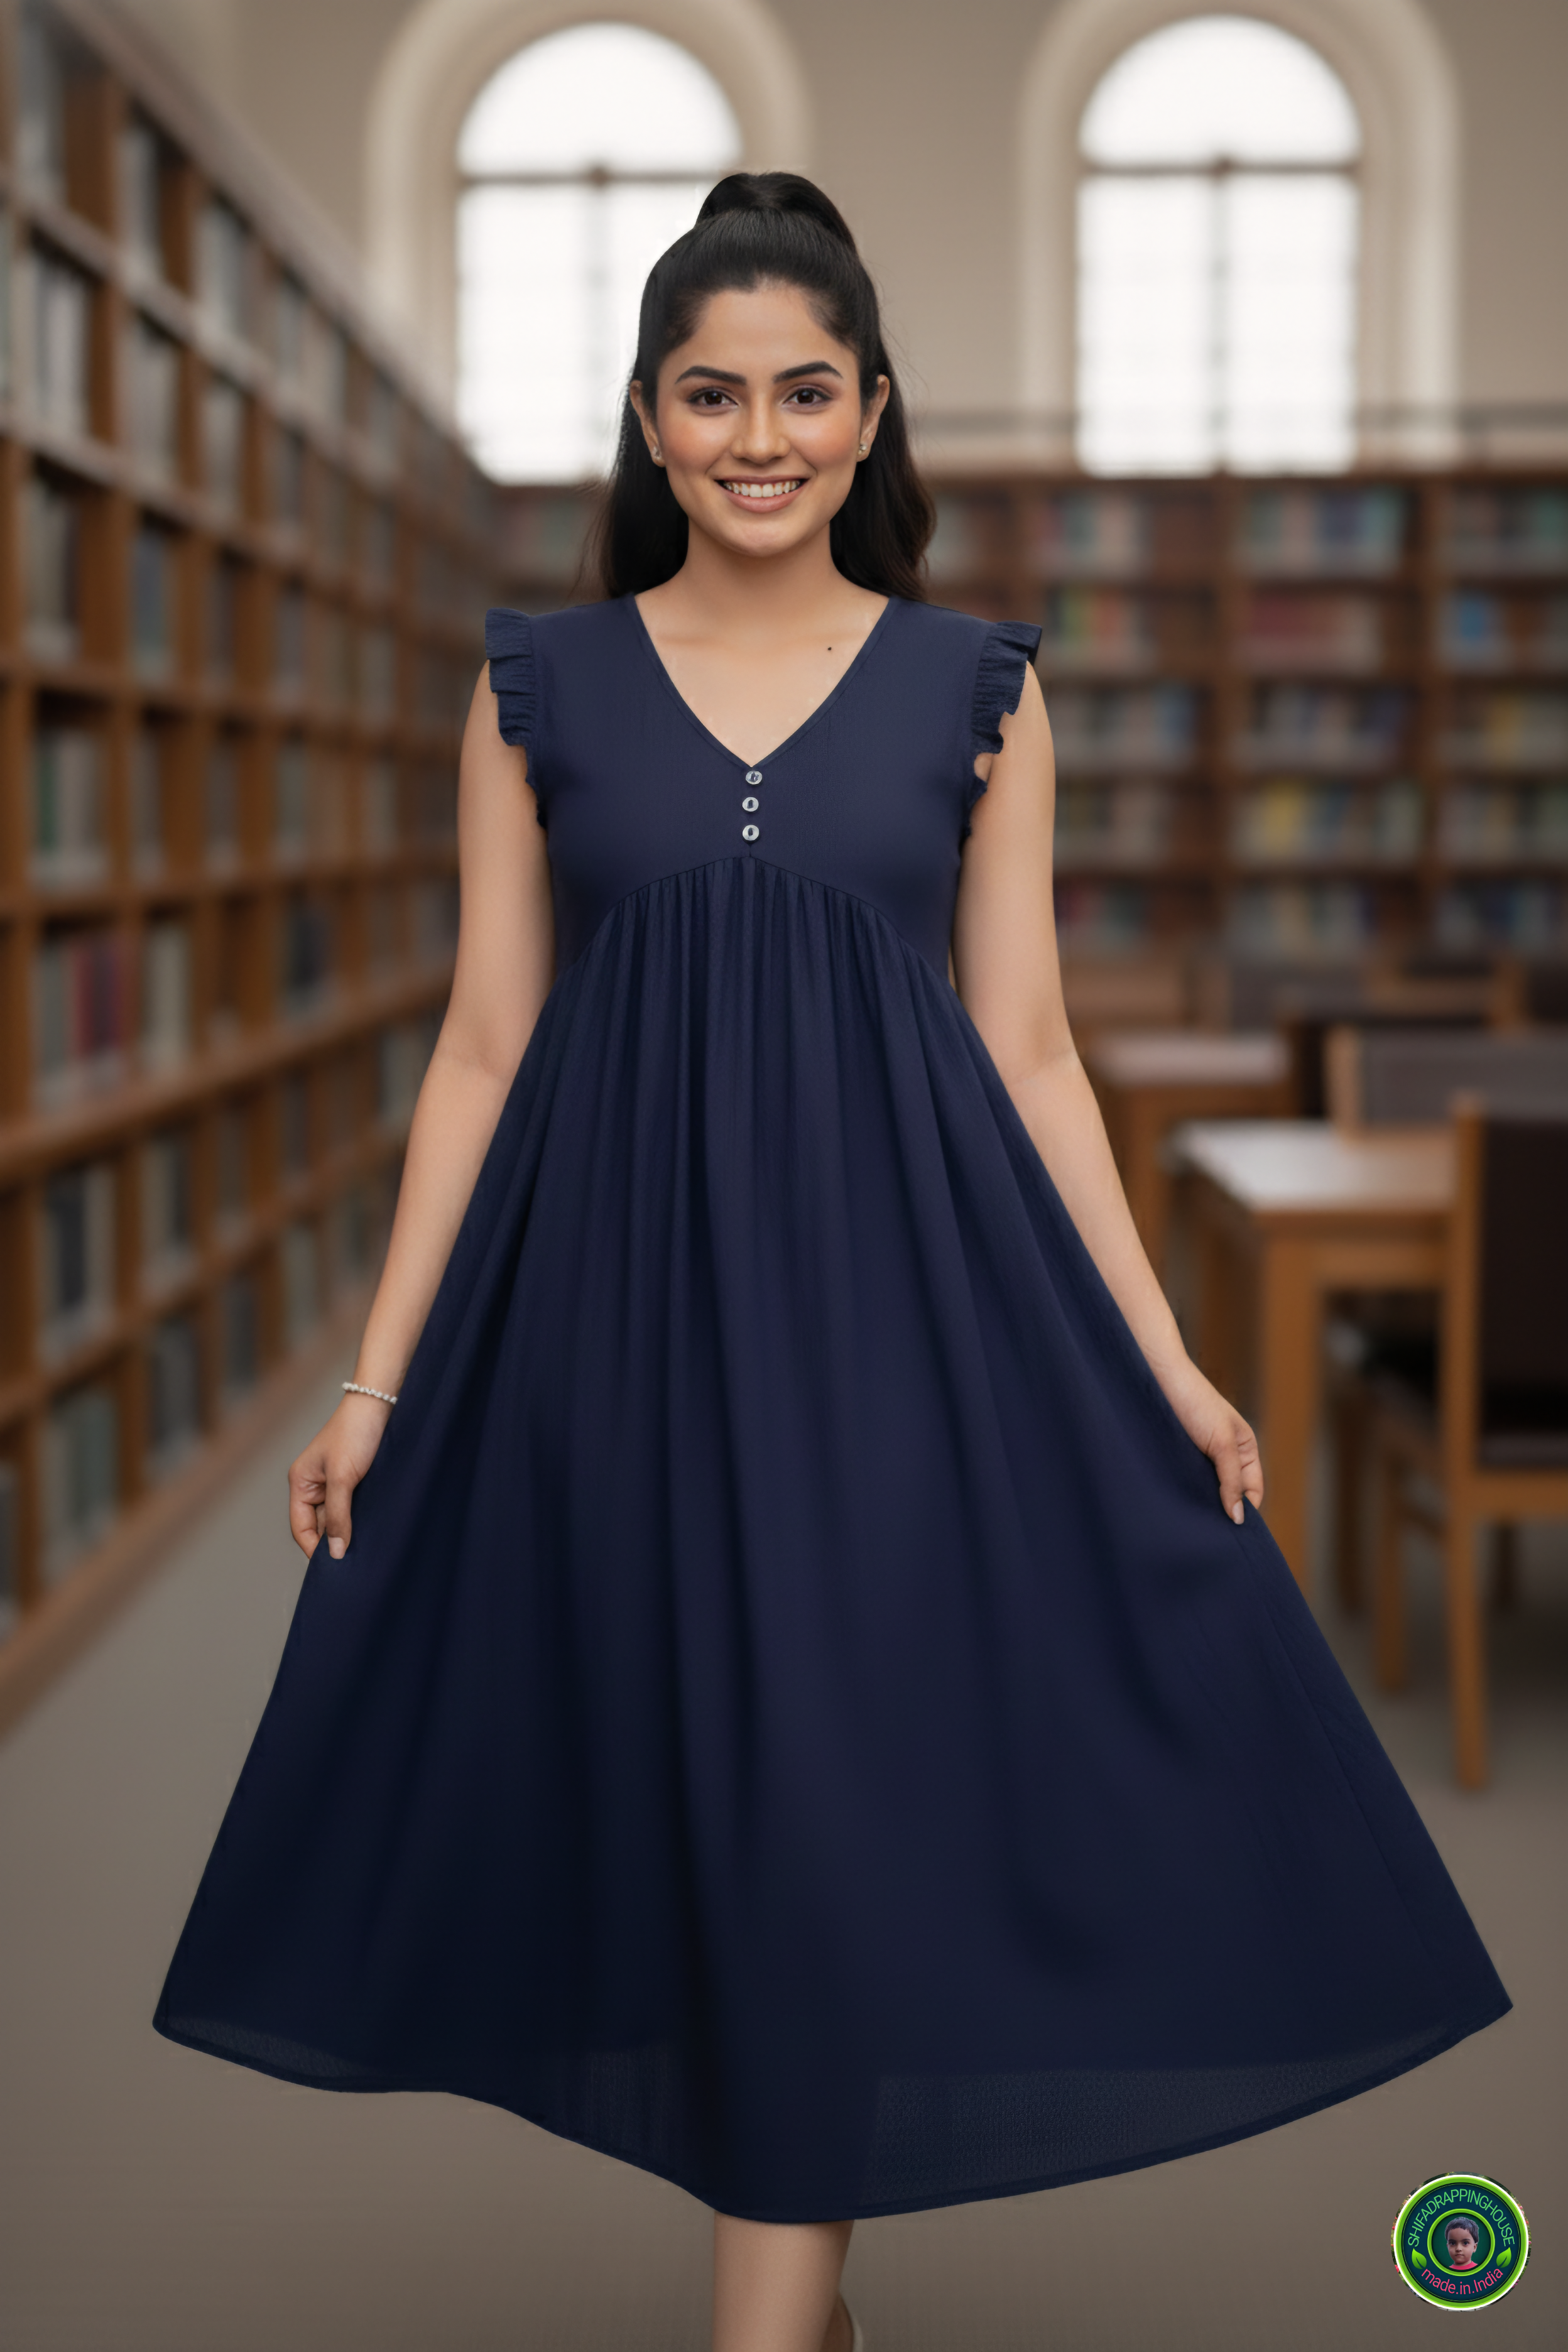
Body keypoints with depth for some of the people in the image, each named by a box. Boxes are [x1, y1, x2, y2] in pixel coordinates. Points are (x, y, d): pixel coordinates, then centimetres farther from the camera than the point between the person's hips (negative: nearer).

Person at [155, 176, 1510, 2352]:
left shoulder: (978, 687, 5)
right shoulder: (541, 685, 5)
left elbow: (1028, 1051, 4)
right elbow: (483, 1051, 5)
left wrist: (1165, 1365, -1)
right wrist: (378, 1384, 1)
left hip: (898, 1294, -1)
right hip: (624, 1301, 1)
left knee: (835, 1795, -4)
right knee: (684, 1795, 9)